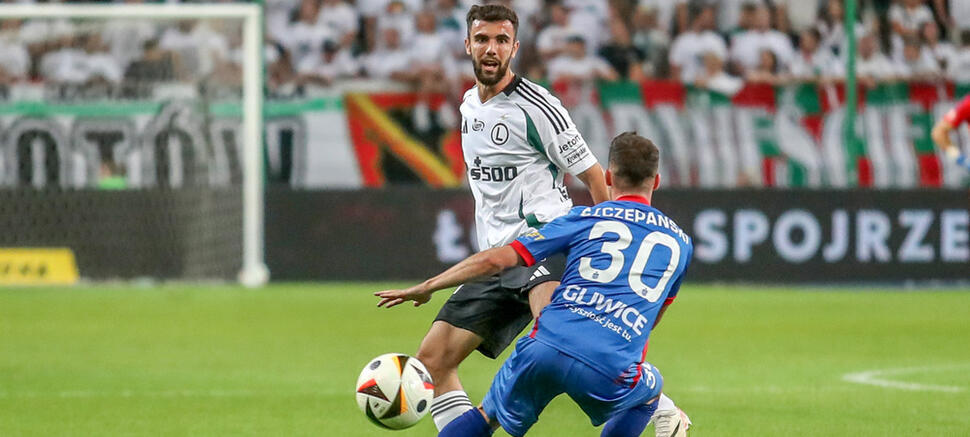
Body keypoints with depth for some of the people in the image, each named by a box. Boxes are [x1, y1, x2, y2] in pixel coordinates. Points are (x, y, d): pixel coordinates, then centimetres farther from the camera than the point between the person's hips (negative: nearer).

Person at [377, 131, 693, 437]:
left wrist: (426, 287, 17)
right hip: (610, 368, 0)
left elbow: (499, 259, 9)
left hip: (545, 346, 0)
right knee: (651, 390, 35)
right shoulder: (679, 241, 20)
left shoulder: (586, 217, 15)